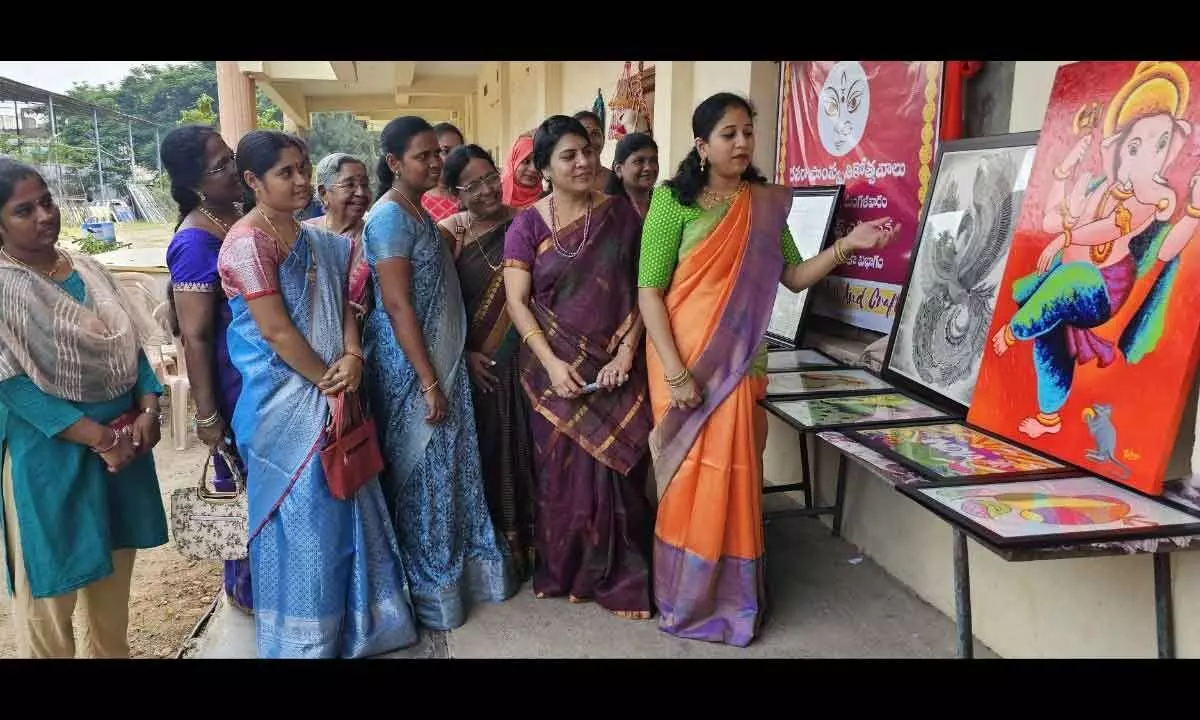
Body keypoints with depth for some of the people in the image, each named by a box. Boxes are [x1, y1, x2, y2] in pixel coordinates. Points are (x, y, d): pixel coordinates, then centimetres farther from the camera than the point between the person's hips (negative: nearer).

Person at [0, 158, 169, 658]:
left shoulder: (88, 273, 5)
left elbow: (132, 347, 7)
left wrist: (149, 409, -9)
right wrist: (99, 438, -21)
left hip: (123, 445, 6)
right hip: (48, 457, -6)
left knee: (114, 577, 20)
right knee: (49, 590, 7)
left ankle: (112, 652, 39)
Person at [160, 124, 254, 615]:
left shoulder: (242, 216, 3)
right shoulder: (196, 242, -21)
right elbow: (195, 337, -20)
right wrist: (206, 415, -17)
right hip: (237, 381, -8)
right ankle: (245, 587, 29)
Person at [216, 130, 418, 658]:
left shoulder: (317, 241, 10)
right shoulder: (248, 241, -15)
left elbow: (342, 305, 8)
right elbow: (276, 331, -19)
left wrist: (352, 358, -10)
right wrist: (329, 383, -11)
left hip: (333, 396, 8)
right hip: (286, 404, -8)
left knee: (343, 508, 16)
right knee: (303, 518, 3)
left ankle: (352, 623, 34)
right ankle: (304, 639, 22)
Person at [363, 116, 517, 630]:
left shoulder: (418, 213, 12)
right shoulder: (390, 218, -16)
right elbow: (398, 307, -21)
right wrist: (429, 383, -21)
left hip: (441, 359, 9)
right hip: (412, 366, -9)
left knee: (450, 468, 16)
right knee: (421, 474, 3)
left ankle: (460, 569, 30)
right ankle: (428, 591, 19)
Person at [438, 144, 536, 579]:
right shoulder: (448, 233, -1)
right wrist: (464, 355, -7)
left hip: (523, 359, 1)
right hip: (476, 365, 0)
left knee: (525, 450, 4)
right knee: (485, 453, 6)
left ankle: (527, 546, 21)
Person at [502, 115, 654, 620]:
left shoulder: (621, 216, 2)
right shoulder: (527, 225, -1)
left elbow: (643, 290, 1)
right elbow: (516, 301, -6)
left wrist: (625, 355, -10)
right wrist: (552, 362, -15)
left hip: (615, 369, 1)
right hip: (556, 369, 0)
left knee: (617, 468, 3)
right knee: (561, 470, 6)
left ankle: (620, 578, 18)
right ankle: (562, 570, 25)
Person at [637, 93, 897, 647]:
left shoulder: (767, 204, 7)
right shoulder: (675, 203, -7)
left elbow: (793, 277, 10)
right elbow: (649, 291, -10)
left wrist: (846, 245, -5)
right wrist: (675, 370, -17)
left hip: (738, 363, 3)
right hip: (683, 361, -3)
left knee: (730, 476, 6)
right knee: (688, 475, 3)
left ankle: (728, 597, 22)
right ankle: (683, 595, 20)